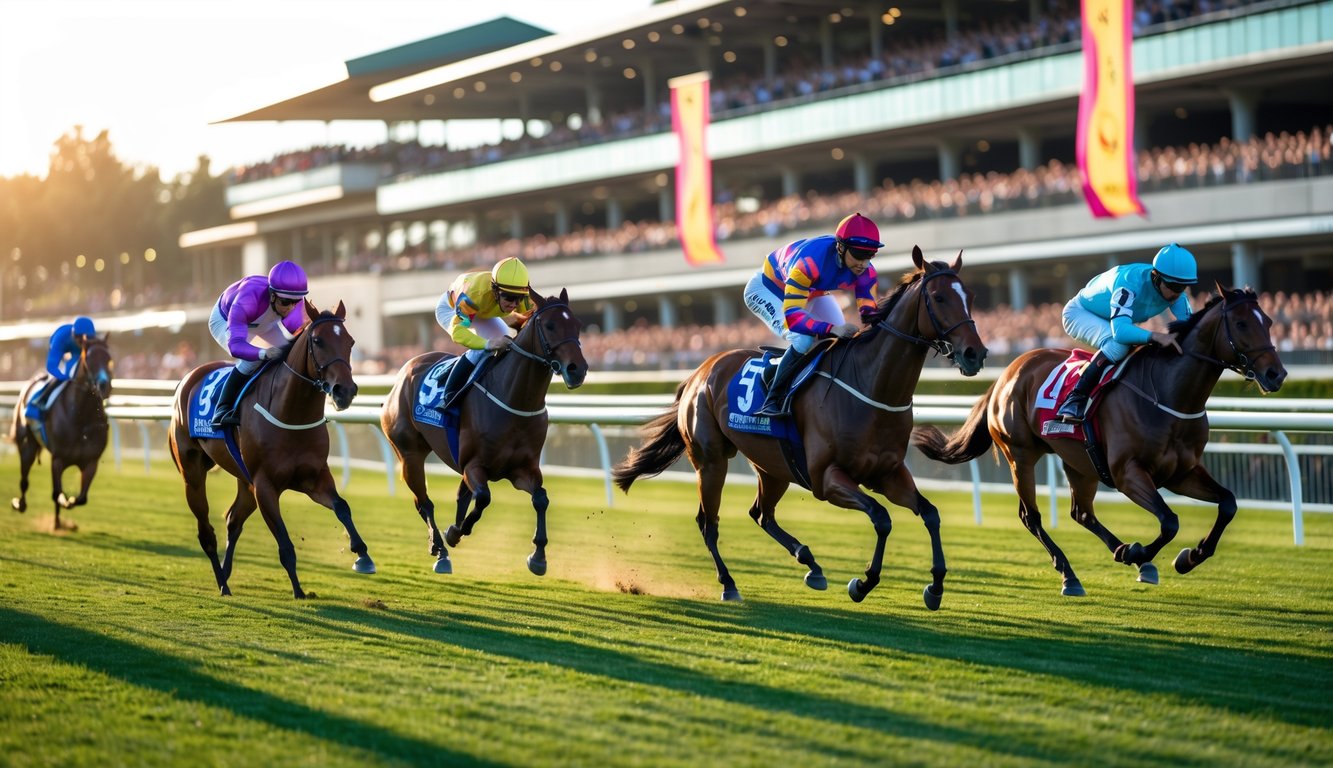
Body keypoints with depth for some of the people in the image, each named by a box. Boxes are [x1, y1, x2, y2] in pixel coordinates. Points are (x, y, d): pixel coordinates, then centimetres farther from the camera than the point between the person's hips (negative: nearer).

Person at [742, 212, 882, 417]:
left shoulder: (865, 272, -25)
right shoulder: (809, 262, -44)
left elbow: (868, 311, -21)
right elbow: (791, 316, -48)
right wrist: (832, 329, -61)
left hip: (813, 291, 7)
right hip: (768, 289, -7)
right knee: (804, 341, -29)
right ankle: (773, 401, -17)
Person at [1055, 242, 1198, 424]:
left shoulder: (1173, 289, -20)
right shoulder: (1130, 283, -41)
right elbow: (1119, 331, -53)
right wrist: (1155, 336, -66)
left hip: (1117, 321, 8)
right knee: (1118, 345, -35)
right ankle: (1076, 399, -29)